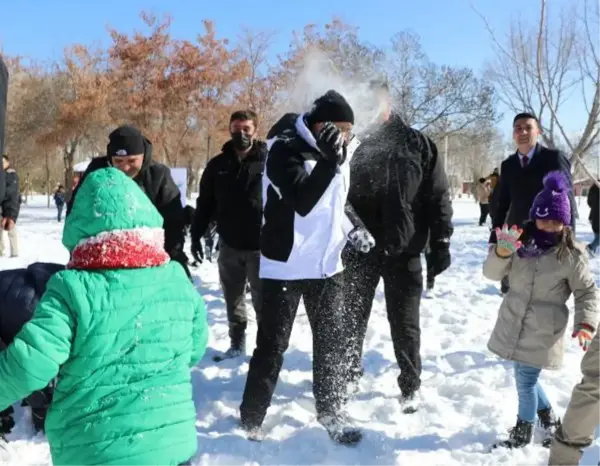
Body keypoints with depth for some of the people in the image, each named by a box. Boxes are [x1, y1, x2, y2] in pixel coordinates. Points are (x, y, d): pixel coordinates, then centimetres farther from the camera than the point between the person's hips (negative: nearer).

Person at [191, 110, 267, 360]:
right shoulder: (217, 165, 5)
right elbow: (205, 204, 10)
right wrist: (196, 235, 7)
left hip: (260, 245, -3)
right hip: (229, 245, 4)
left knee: (263, 299, 5)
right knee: (233, 298, 14)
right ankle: (237, 343, 28)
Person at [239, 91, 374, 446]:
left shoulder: (338, 150, 6)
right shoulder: (285, 150, -15)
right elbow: (303, 202, -26)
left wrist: (352, 228, 4)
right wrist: (329, 162, -35)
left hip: (327, 263, 6)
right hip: (286, 266, -6)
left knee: (333, 341, 12)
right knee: (272, 345, 3)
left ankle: (332, 413, 29)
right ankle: (252, 418, 20)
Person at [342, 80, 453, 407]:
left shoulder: (418, 144, 2)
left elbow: (438, 198, 0)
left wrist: (440, 244, -4)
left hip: (403, 251, -1)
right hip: (359, 250, 1)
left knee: (405, 324, 8)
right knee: (353, 317, 13)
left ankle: (410, 386, 23)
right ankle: (350, 375, 31)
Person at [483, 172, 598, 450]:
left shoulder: (571, 255, -11)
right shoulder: (520, 243, -2)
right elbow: (492, 273, -6)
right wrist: (501, 253, -27)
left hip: (543, 331, -4)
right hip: (513, 324, 5)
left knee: (526, 379, 2)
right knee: (525, 376, 18)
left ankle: (523, 431, 26)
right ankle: (549, 419, 42)